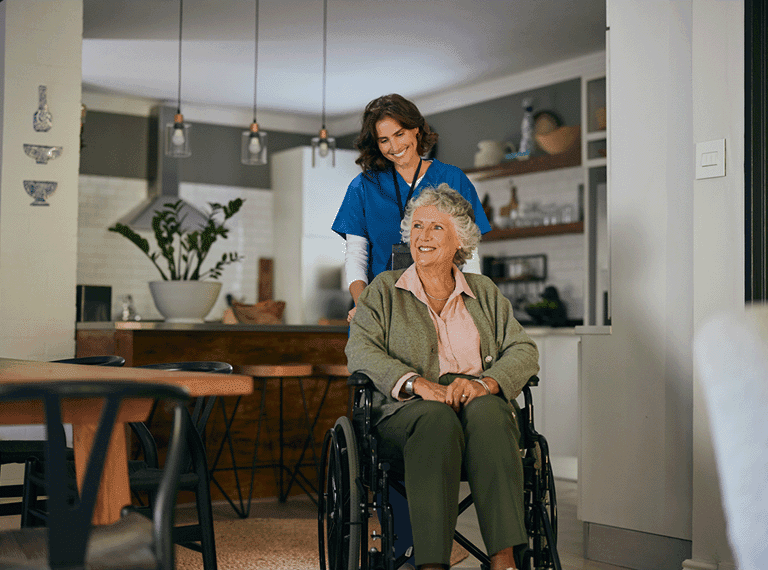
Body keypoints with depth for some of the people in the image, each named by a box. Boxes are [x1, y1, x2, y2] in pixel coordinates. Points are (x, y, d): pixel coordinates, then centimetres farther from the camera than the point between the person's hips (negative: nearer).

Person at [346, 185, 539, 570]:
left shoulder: (484, 292, 23)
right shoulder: (383, 290, 18)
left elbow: (524, 351, 9)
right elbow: (360, 351, 1)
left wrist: (485, 383, -13)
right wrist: (417, 383, -17)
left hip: (480, 403, 2)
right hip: (406, 411, -1)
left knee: (487, 410, -35)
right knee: (437, 417, -37)